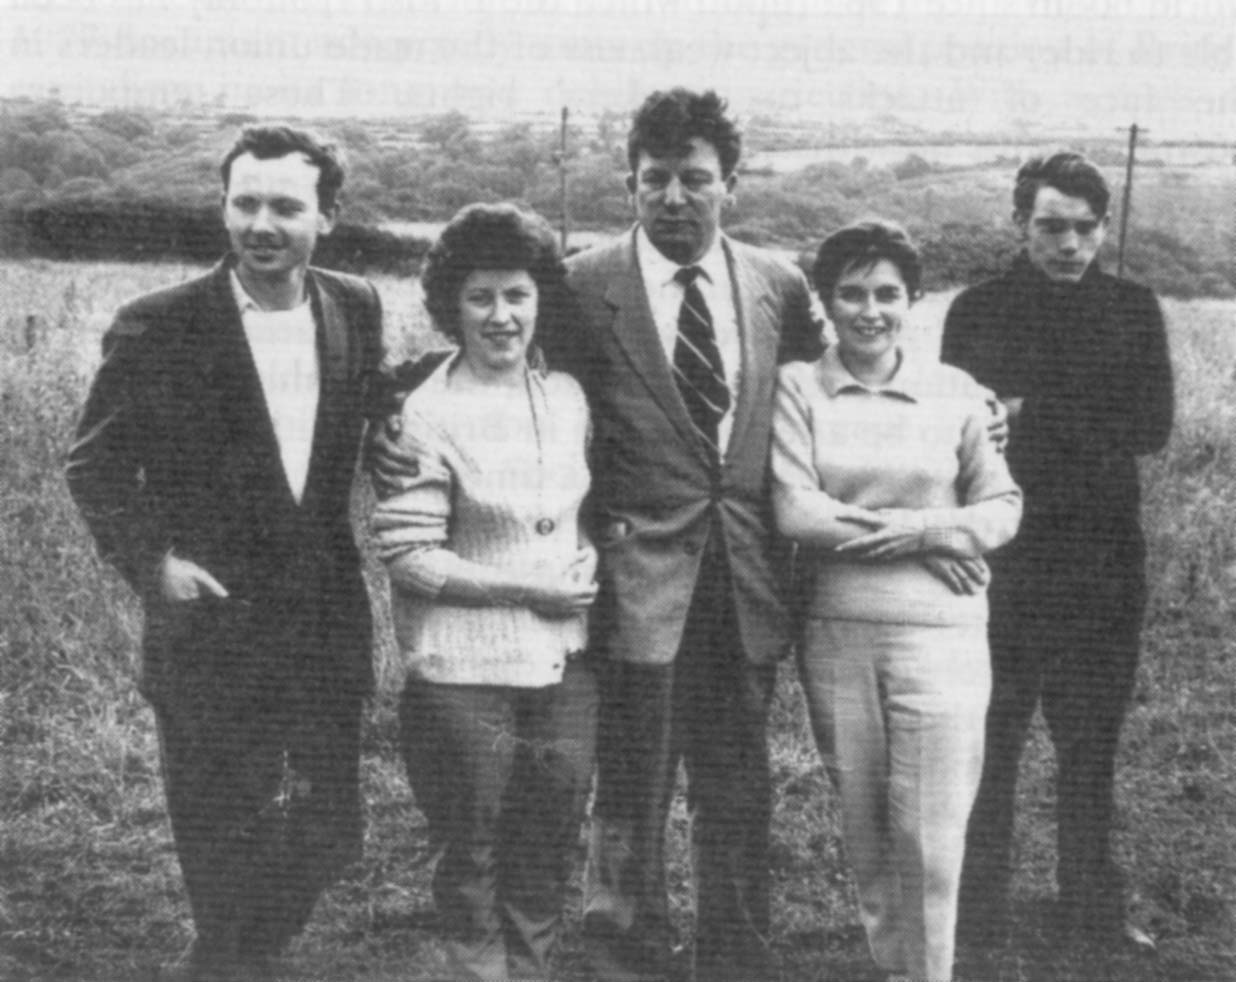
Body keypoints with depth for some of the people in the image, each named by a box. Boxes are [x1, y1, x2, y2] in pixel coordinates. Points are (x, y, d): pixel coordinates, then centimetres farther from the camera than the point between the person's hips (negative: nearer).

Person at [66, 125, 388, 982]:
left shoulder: (357, 309, 0)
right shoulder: (158, 328, -10)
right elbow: (95, 467, -3)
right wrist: (151, 561, -14)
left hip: (328, 625, 4)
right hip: (211, 630, -4)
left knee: (328, 838, 14)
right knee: (227, 857, 8)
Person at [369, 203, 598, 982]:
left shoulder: (567, 396, 5)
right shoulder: (429, 414, -12)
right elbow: (407, 555, -14)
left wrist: (590, 557, -1)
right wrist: (529, 589, -16)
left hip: (565, 661, 5)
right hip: (464, 672, -5)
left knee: (549, 857, 15)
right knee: (475, 858, 10)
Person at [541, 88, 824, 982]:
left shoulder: (778, 284, 4)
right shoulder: (584, 287, -6)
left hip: (745, 577, 4)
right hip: (639, 578, -3)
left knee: (739, 796, 15)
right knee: (633, 799, 6)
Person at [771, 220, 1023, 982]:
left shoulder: (956, 392, 3)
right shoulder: (797, 387, 0)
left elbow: (1003, 507, 7)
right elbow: (795, 512, -9)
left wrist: (928, 529, -11)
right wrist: (915, 532, -11)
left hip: (940, 633, 0)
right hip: (836, 631, 1)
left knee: (931, 838, -1)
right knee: (863, 832, 12)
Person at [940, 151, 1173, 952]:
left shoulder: (1134, 310, 7)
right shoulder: (978, 311, 1)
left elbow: (1153, 426, -3)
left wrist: (1032, 416, -11)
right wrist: (1090, 428, -15)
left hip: (1106, 556, 3)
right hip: (1003, 554, -2)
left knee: (1093, 738, 13)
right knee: (989, 740, 2)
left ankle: (1094, 908, 27)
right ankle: (979, 916, 14)